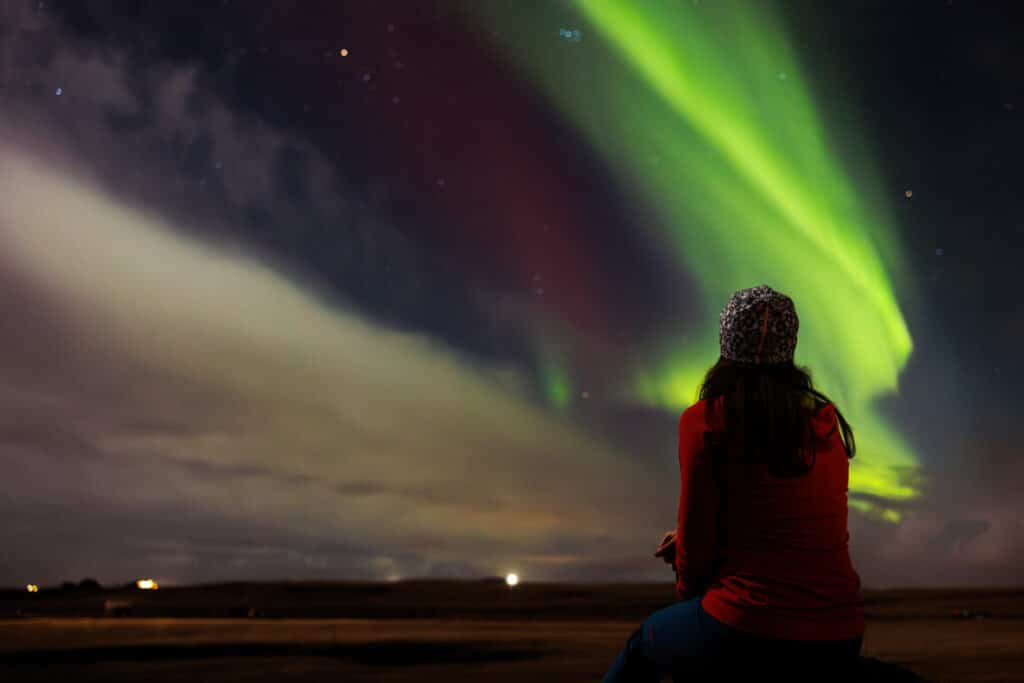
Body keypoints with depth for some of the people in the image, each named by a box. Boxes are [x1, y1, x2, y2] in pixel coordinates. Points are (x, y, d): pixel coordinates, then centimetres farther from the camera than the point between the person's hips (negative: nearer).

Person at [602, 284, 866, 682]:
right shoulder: (826, 419, 8)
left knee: (642, 647, 26)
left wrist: (687, 589, 16)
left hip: (748, 633, -4)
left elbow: (698, 540, -5)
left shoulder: (705, 420, -9)